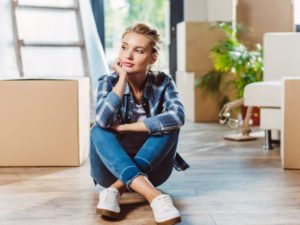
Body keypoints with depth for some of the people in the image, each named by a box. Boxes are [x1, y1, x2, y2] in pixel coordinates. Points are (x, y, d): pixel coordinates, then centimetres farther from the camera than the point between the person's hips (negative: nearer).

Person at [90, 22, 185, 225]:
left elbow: (177, 117, -31)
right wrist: (122, 78, -25)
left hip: (151, 168, 0)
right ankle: (154, 196, -48)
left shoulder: (163, 82, -9)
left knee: (169, 124, -24)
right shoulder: (109, 82, -9)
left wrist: (124, 127, -29)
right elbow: (103, 120, -29)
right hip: (113, 169, 0)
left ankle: (116, 189, -32)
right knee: (99, 131, -29)